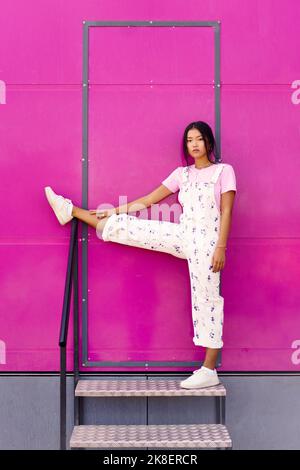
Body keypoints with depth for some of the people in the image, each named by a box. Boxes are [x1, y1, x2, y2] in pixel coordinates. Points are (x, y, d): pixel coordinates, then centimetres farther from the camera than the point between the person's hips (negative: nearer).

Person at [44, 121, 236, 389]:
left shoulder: (224, 171, -2)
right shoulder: (182, 174, 12)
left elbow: (226, 212, -8)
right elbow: (149, 200, 13)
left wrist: (221, 247, -15)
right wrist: (114, 211, 11)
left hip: (207, 242, -5)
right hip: (184, 236, 5)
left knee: (206, 298, -3)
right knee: (127, 228, 0)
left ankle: (209, 371, 3)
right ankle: (71, 211, 12)